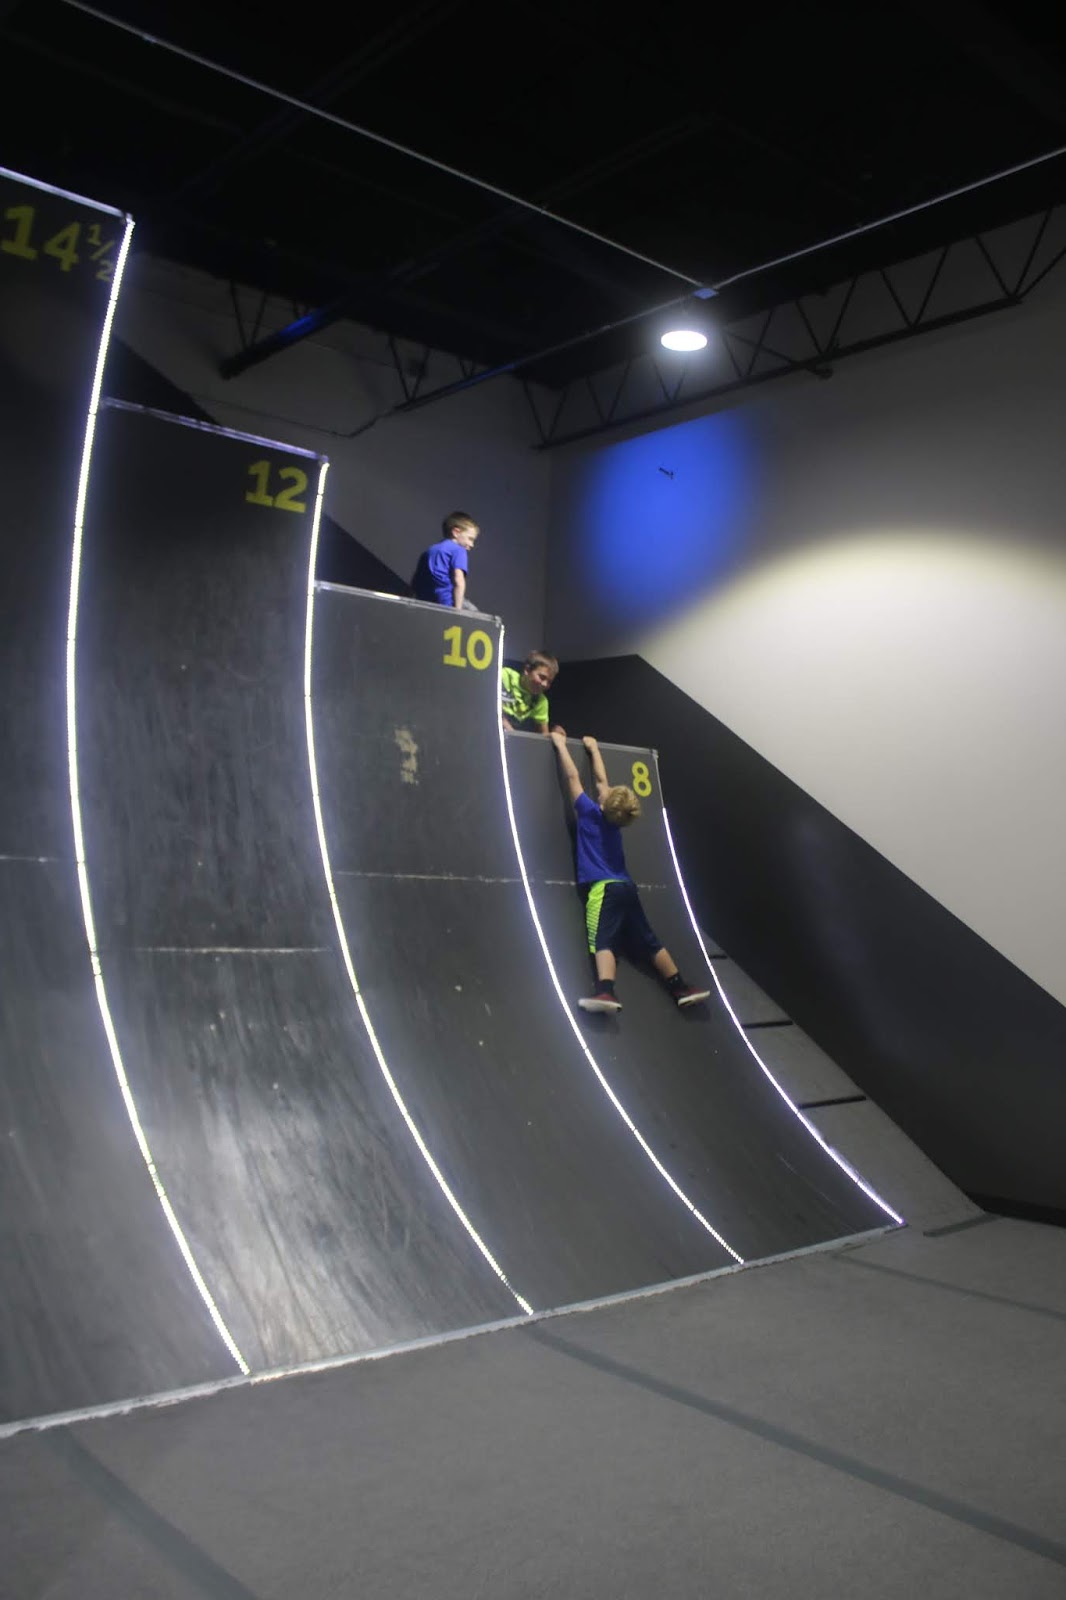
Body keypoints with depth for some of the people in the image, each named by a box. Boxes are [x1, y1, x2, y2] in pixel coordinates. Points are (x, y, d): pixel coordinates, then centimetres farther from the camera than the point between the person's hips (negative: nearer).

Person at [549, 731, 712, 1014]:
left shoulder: (590, 812, -3)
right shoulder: (614, 819, 13)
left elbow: (573, 776, 3)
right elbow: (601, 779, 26)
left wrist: (560, 744, 15)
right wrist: (594, 749, 39)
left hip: (603, 888, -7)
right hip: (626, 887, 7)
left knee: (603, 941, -23)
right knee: (649, 941, 11)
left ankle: (606, 992, -43)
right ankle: (681, 989, 12)